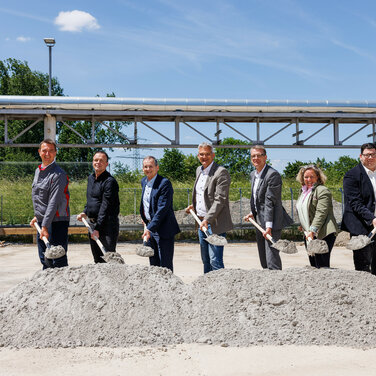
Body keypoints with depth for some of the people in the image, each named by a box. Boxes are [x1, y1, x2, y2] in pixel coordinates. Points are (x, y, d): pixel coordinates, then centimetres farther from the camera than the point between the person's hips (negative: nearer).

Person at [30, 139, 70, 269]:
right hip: (42, 221, 8)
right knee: (45, 260, 14)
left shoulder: (58, 174, -14)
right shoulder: (38, 171, 14)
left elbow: (54, 202, -20)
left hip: (56, 221, -8)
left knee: (59, 261, -6)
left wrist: (45, 226, -24)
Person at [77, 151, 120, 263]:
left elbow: (106, 207, -18)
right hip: (92, 223, 8)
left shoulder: (110, 181, -13)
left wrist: (98, 228, -20)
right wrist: (85, 212, 10)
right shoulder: (90, 178, 14)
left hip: (107, 224, -8)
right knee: (97, 259, 13)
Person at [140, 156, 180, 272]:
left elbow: (162, 209, -22)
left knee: (165, 264, -4)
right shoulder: (144, 181, 10)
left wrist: (150, 228, -25)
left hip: (163, 229, -8)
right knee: (153, 263, 14)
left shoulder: (165, 183, -16)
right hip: (150, 226, 8)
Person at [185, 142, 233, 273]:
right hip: (202, 222, 8)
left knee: (215, 260, -10)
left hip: (215, 224, -8)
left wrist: (207, 219, -27)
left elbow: (219, 200, -20)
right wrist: (194, 205, 12)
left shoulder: (221, 172, -13)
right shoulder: (199, 170, 14)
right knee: (205, 259, 16)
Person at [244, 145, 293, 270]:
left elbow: (270, 202, -22)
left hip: (271, 222, -9)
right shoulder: (253, 175, 12)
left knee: (272, 259, -12)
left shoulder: (273, 174, -17)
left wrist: (268, 226, -25)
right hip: (259, 222, 9)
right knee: (263, 260, 16)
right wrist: (252, 213, 9)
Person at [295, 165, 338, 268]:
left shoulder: (322, 190, -9)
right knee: (313, 266, 9)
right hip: (309, 235, 8)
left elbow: (321, 213, -19)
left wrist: (312, 230, -26)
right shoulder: (303, 191, 19)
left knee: (322, 265, -11)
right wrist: (304, 228, 23)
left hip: (322, 235, -8)